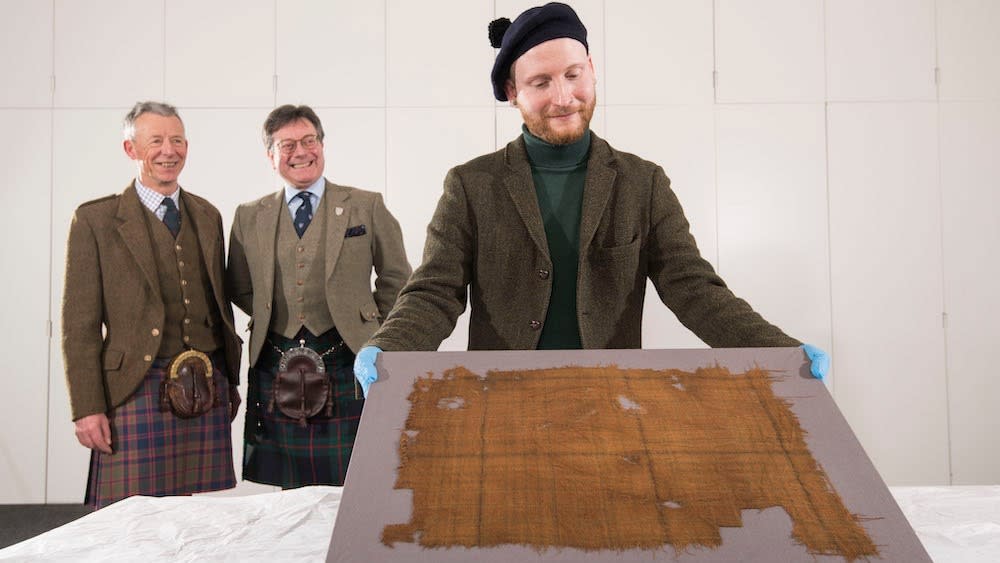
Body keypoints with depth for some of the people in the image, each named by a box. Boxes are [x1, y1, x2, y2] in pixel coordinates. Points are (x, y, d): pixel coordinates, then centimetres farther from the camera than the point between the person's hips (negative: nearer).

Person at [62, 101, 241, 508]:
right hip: (137, 391, -3)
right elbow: (79, 323, -3)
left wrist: (230, 382, 16)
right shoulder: (95, 219, 0)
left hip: (208, 391, 4)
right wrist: (87, 408, -8)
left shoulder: (207, 216, 13)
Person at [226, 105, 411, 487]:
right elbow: (240, 290, 20)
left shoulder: (366, 207, 4)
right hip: (276, 369, 2)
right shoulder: (249, 217, 11)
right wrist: (275, 316, 8)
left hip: (347, 366, -2)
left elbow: (396, 279, 10)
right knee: (289, 494, 8)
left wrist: (368, 327, 6)